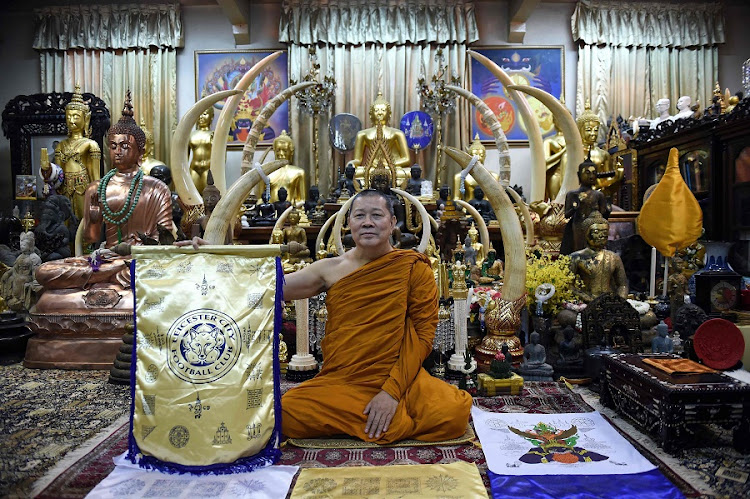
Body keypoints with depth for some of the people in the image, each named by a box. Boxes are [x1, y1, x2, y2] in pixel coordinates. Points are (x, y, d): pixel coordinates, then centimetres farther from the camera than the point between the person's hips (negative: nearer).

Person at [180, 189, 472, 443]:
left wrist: (392, 390, -14)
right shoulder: (330, 270, 6)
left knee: (453, 412, -27)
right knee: (285, 414, -23)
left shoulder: (414, 268, 0)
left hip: (398, 378, -1)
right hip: (337, 381, 2)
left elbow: (423, 332, -4)